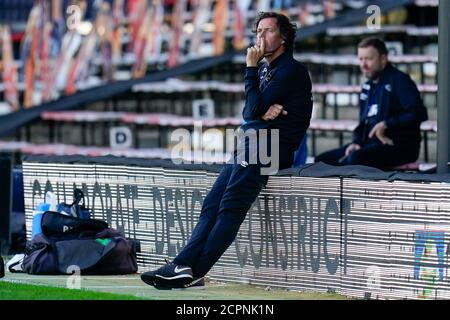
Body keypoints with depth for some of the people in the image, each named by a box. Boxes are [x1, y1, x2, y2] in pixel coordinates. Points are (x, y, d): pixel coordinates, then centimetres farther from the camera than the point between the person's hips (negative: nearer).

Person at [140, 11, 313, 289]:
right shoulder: (265, 70, 26)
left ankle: (193, 271, -25)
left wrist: (251, 69, -3)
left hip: (271, 148, -9)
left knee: (230, 208, -18)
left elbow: (255, 109, -11)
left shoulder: (291, 70, -4)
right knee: (212, 207, -7)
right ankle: (183, 265, -18)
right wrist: (264, 111, -7)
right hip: (250, 146, 9)